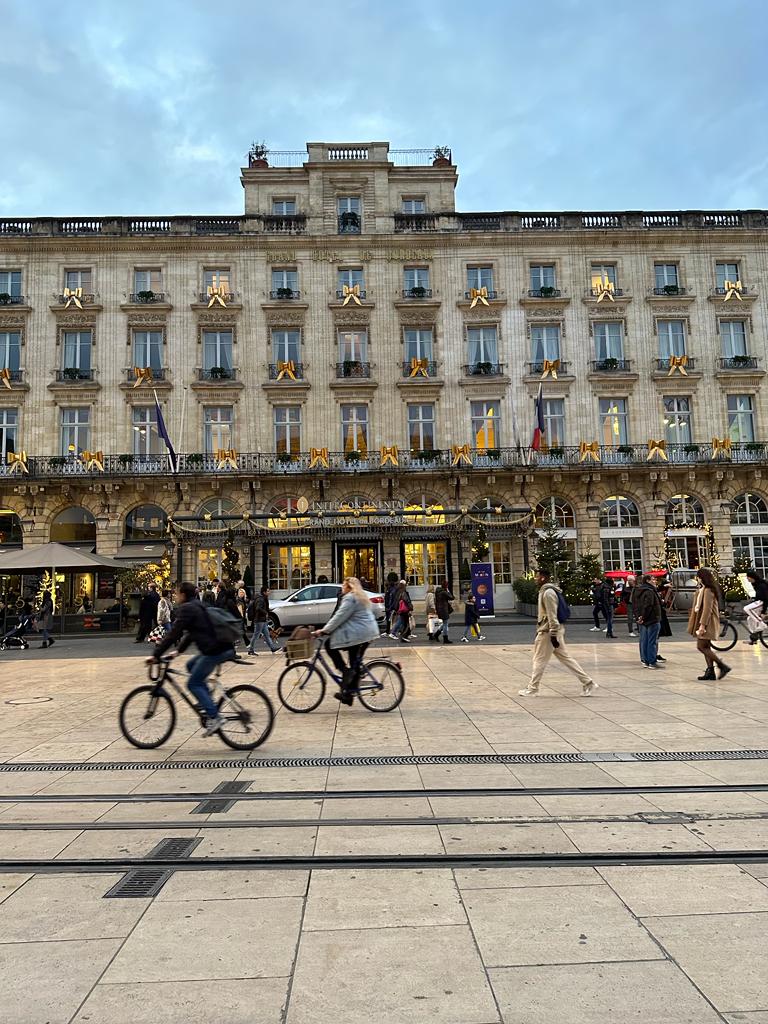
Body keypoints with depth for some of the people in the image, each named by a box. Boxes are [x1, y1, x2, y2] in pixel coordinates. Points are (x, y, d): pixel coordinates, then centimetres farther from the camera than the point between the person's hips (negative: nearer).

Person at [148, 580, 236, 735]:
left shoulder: (186, 609, -5)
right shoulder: (197, 607, 23)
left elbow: (173, 634, -9)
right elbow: (191, 634, 30)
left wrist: (156, 655, -5)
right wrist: (179, 651, 28)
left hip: (215, 650, -9)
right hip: (224, 648, 9)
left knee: (194, 684, 1)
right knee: (191, 665, 24)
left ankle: (214, 717, -5)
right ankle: (208, 704, 20)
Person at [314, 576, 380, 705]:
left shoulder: (349, 598, -10)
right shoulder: (360, 597, 22)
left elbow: (339, 617, -15)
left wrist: (324, 630, -11)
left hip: (357, 633, -10)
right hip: (369, 632, 10)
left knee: (330, 645, 0)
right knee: (356, 662, 10)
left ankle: (345, 670, -6)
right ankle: (349, 694, 13)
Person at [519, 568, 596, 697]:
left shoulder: (548, 592, -17)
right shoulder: (546, 591, 15)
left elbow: (552, 616, -21)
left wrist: (553, 635, -22)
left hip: (548, 632, -10)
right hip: (554, 630, 10)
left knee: (539, 660, 0)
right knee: (565, 658, 11)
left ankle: (532, 689, 10)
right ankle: (588, 683, 12)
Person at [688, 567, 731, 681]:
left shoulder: (708, 591, -15)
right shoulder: (702, 589, 16)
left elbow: (707, 609, -21)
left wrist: (702, 624, -23)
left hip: (707, 623, -10)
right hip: (704, 622, 10)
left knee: (701, 646, -9)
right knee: (706, 647, 9)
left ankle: (723, 666, -6)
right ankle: (710, 671, 9)